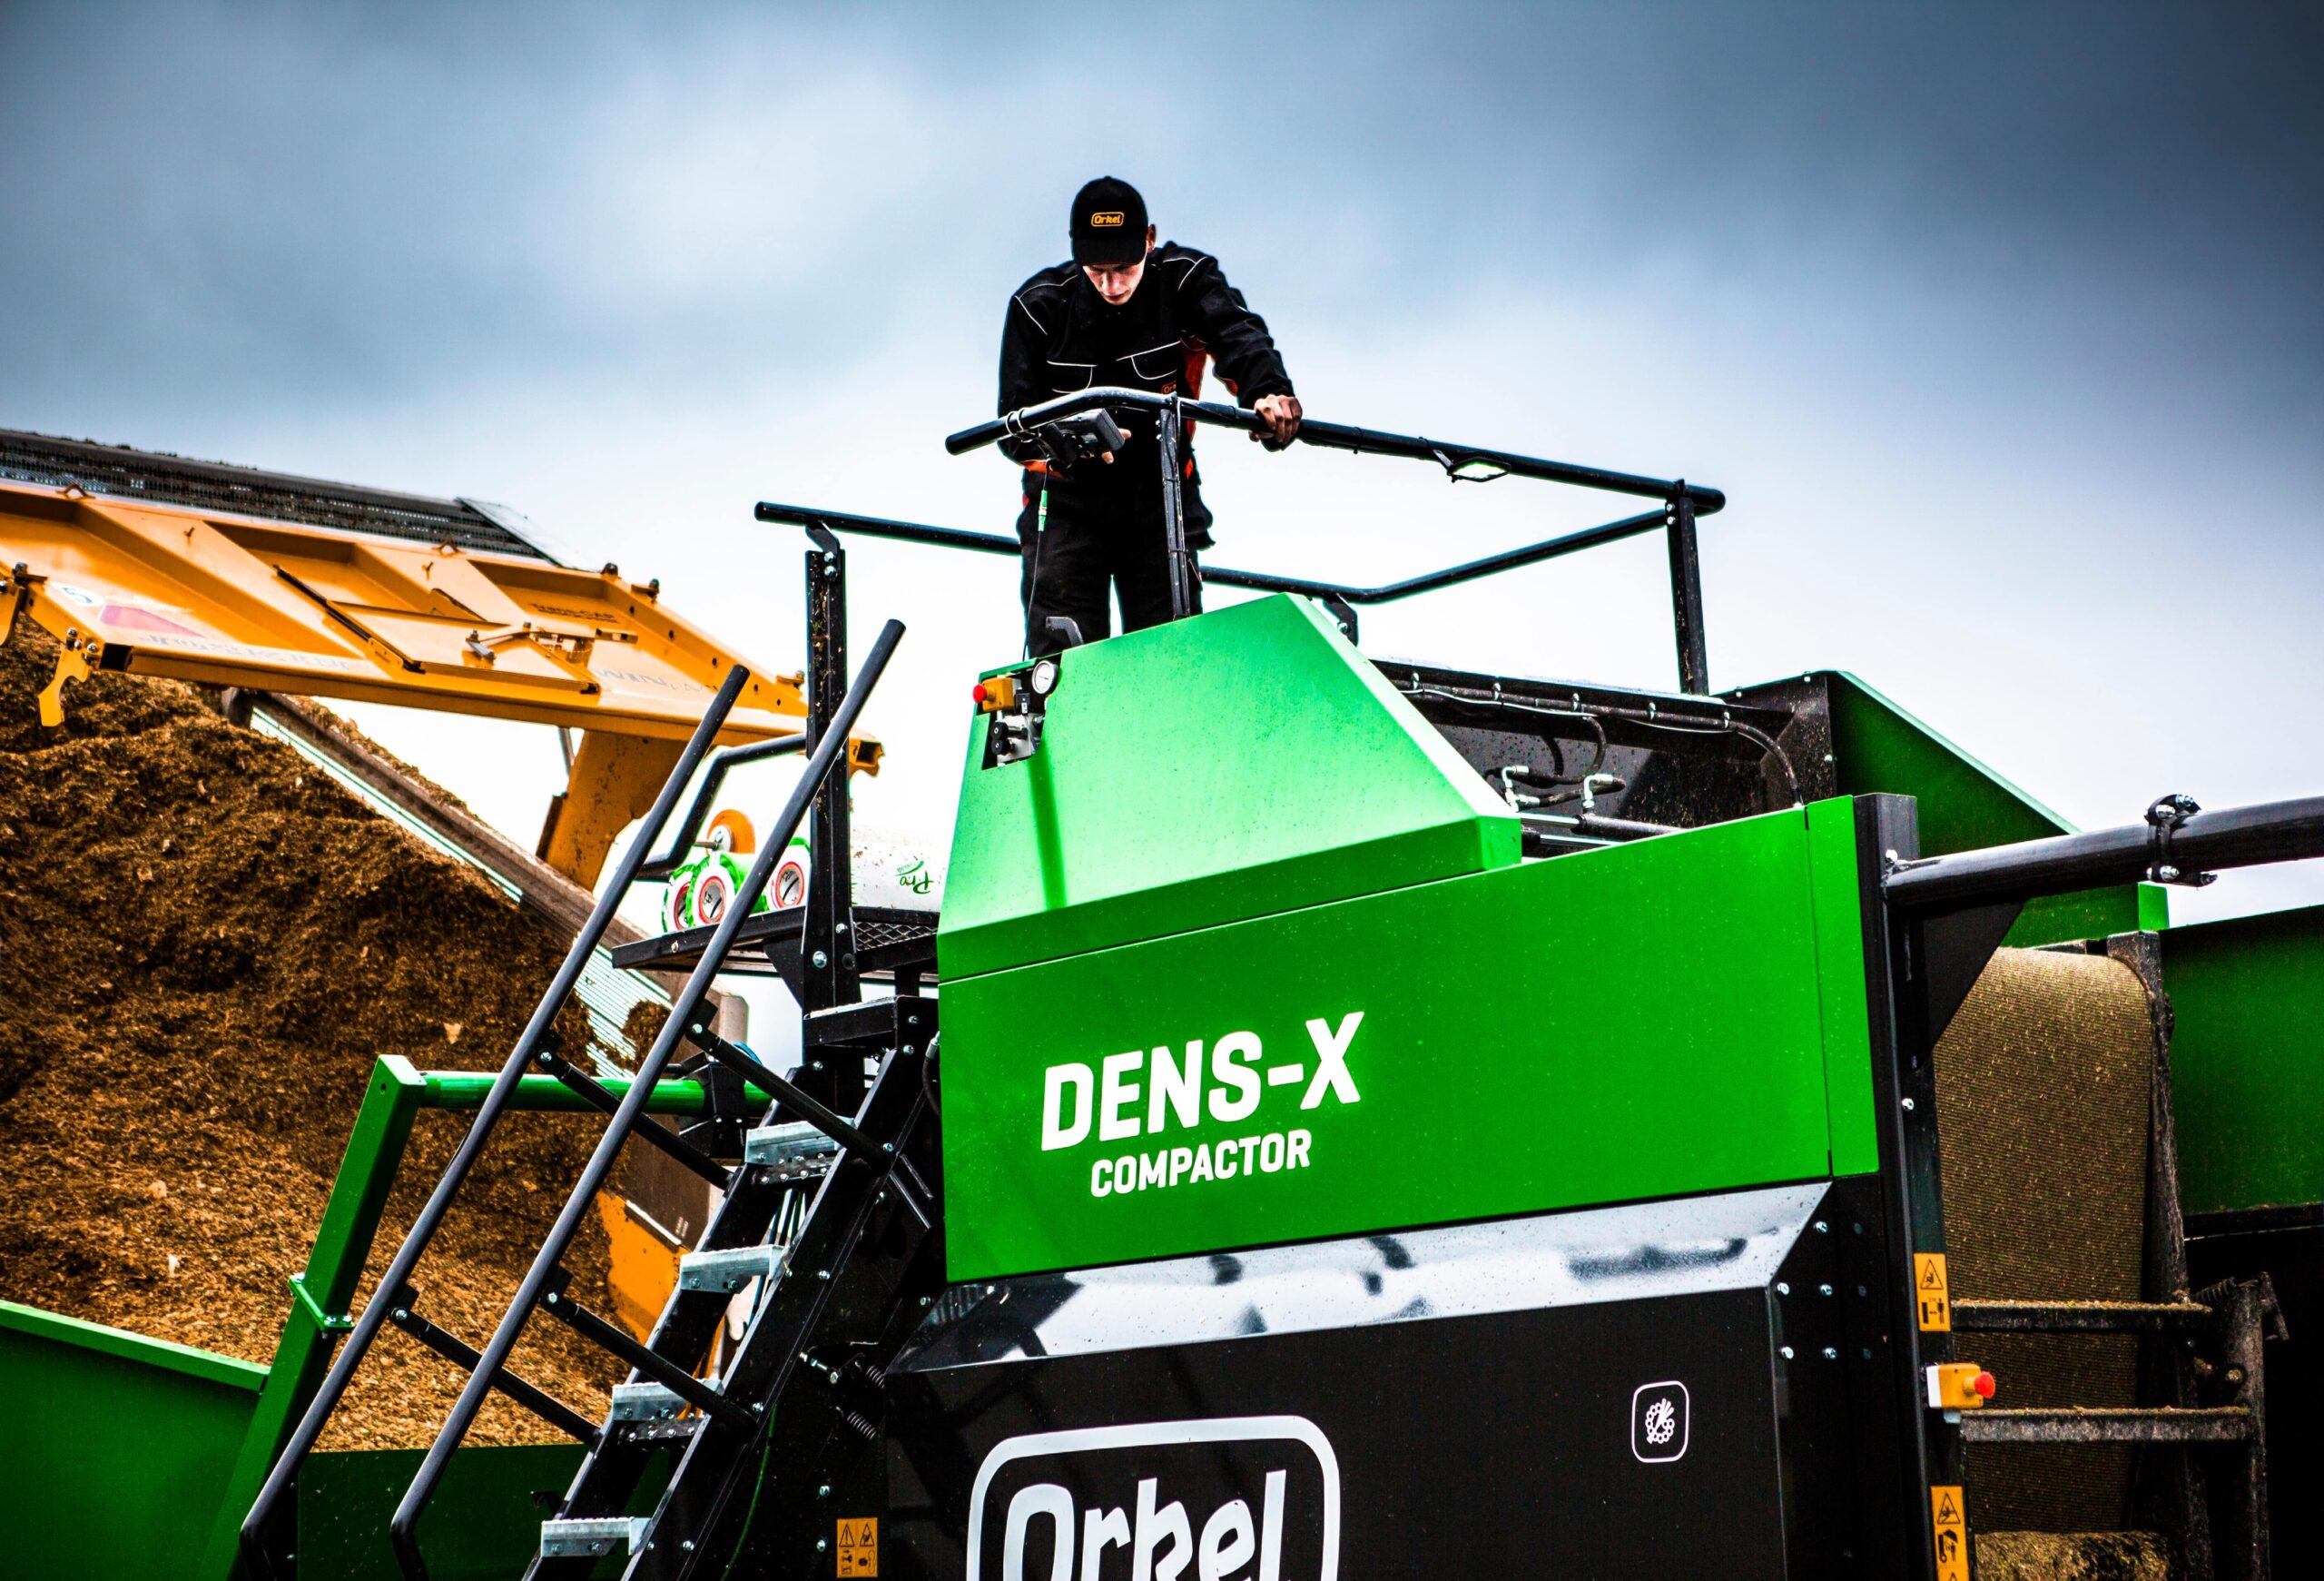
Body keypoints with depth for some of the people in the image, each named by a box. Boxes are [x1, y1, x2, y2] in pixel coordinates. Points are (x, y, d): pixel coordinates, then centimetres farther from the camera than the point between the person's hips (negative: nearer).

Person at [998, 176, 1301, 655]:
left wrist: (1269, 392, -54)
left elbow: (1237, 333, -31)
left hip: (1160, 495, 1)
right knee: (1061, 654, -10)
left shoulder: (1184, 279, -11)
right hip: (1067, 499, 0)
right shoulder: (1040, 305, -11)